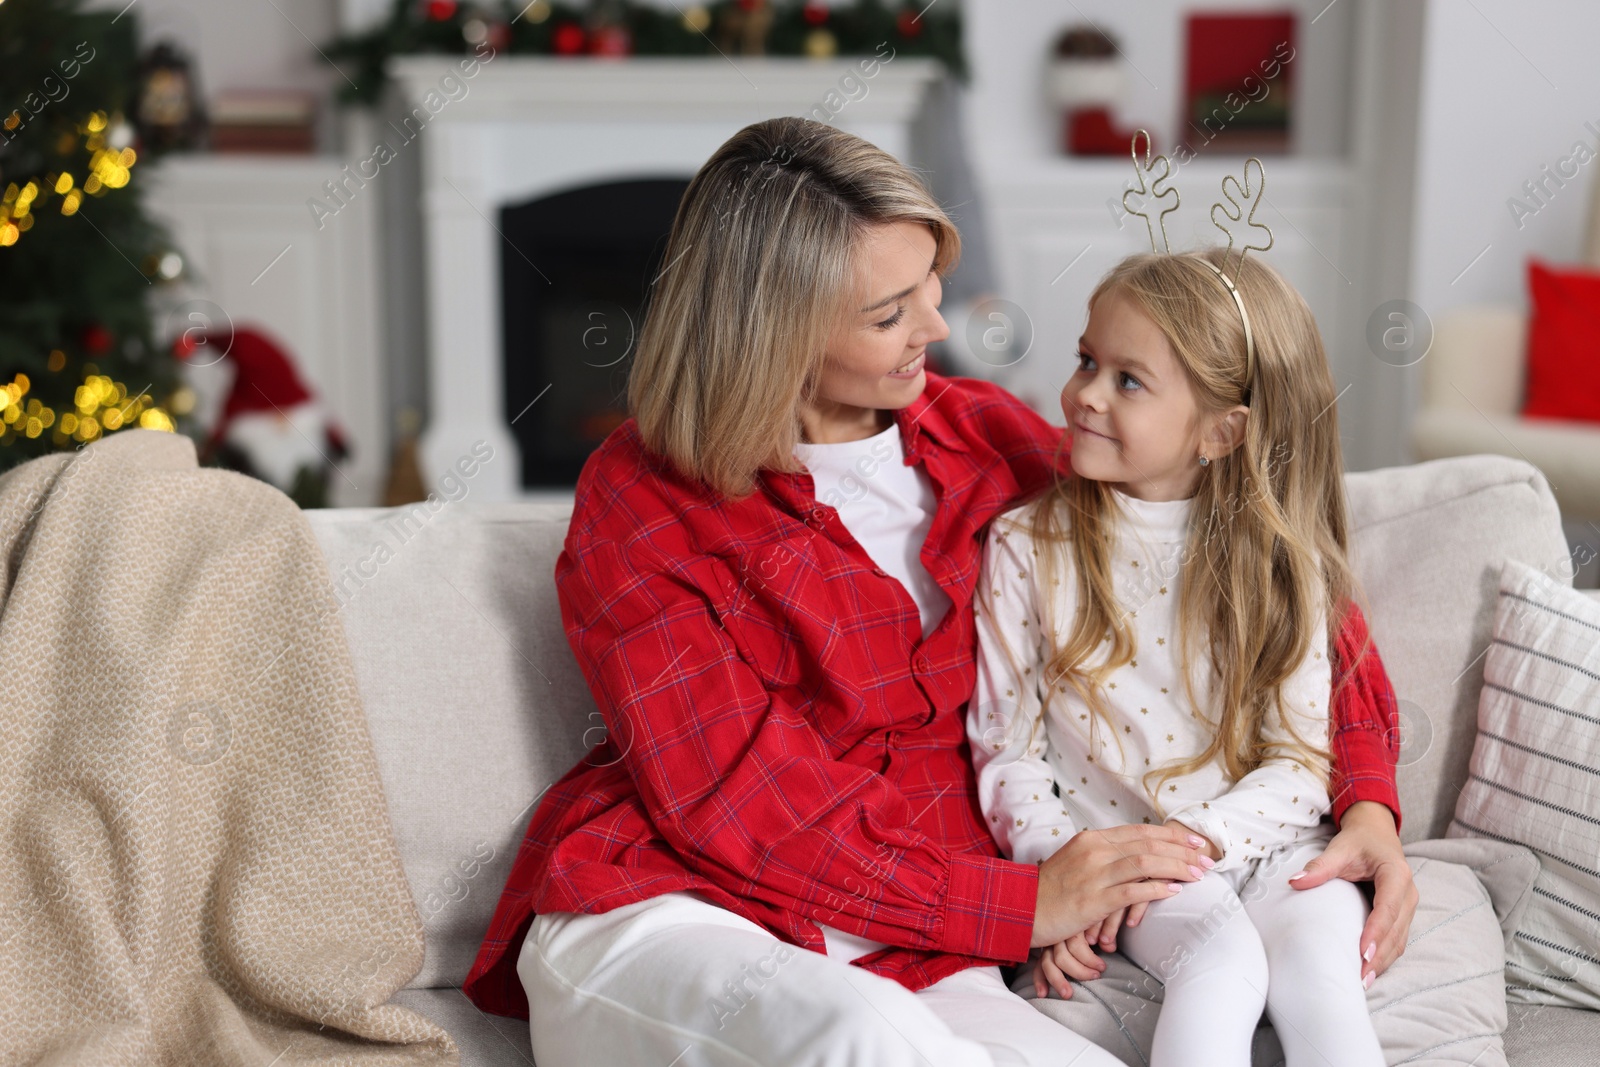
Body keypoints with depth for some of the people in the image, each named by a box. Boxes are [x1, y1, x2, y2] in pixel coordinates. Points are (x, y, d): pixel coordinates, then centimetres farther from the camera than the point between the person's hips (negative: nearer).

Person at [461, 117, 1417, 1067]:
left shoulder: (980, 435, 10)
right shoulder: (642, 500, -2)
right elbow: (738, 799, -9)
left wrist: (1369, 799, 2)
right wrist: (1018, 903, -14)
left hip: (907, 955, 4)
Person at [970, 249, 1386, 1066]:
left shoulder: (1275, 560, 0)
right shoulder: (1026, 548, -2)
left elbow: (1301, 764, -3)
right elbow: (1007, 750, -1)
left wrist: (1188, 841, -18)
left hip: (1260, 839, 2)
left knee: (1318, 959, -26)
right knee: (1222, 958, -28)